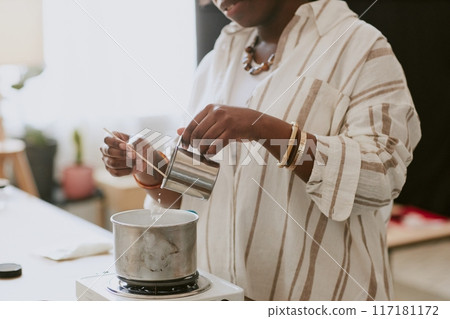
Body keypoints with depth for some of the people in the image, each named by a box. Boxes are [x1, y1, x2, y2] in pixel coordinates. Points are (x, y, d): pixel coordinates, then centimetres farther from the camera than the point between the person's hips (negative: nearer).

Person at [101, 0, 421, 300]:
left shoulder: (359, 48, -9)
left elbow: (380, 177, -23)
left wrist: (264, 128, -30)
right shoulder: (217, 62, 8)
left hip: (314, 294, -5)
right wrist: (149, 170, -6)